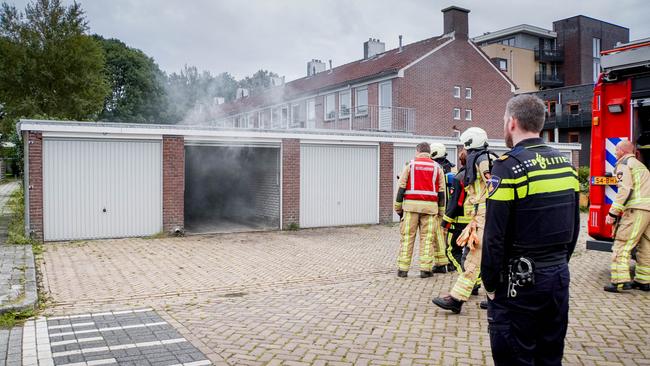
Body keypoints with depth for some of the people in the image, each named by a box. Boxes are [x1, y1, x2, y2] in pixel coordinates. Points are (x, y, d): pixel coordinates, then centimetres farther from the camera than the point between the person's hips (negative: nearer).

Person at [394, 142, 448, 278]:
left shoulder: (410, 165, 6)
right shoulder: (437, 167, 11)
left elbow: (401, 187, 3)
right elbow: (441, 191, 10)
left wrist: (398, 207, 8)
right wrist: (441, 211, 15)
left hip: (411, 205, -1)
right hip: (430, 205, 1)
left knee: (407, 236, 2)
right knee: (427, 238, 3)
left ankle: (403, 268, 4)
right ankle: (425, 269, 1)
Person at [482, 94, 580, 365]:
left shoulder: (509, 166, -16)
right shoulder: (565, 163, 7)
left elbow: (495, 236, -18)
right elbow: (574, 226, 13)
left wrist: (490, 284, -7)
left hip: (520, 281, -7)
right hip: (559, 277, 7)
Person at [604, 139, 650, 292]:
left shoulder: (624, 164, 0)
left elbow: (625, 190, -13)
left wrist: (612, 213, -12)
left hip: (637, 208, -9)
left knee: (621, 245, -8)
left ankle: (620, 281, -12)